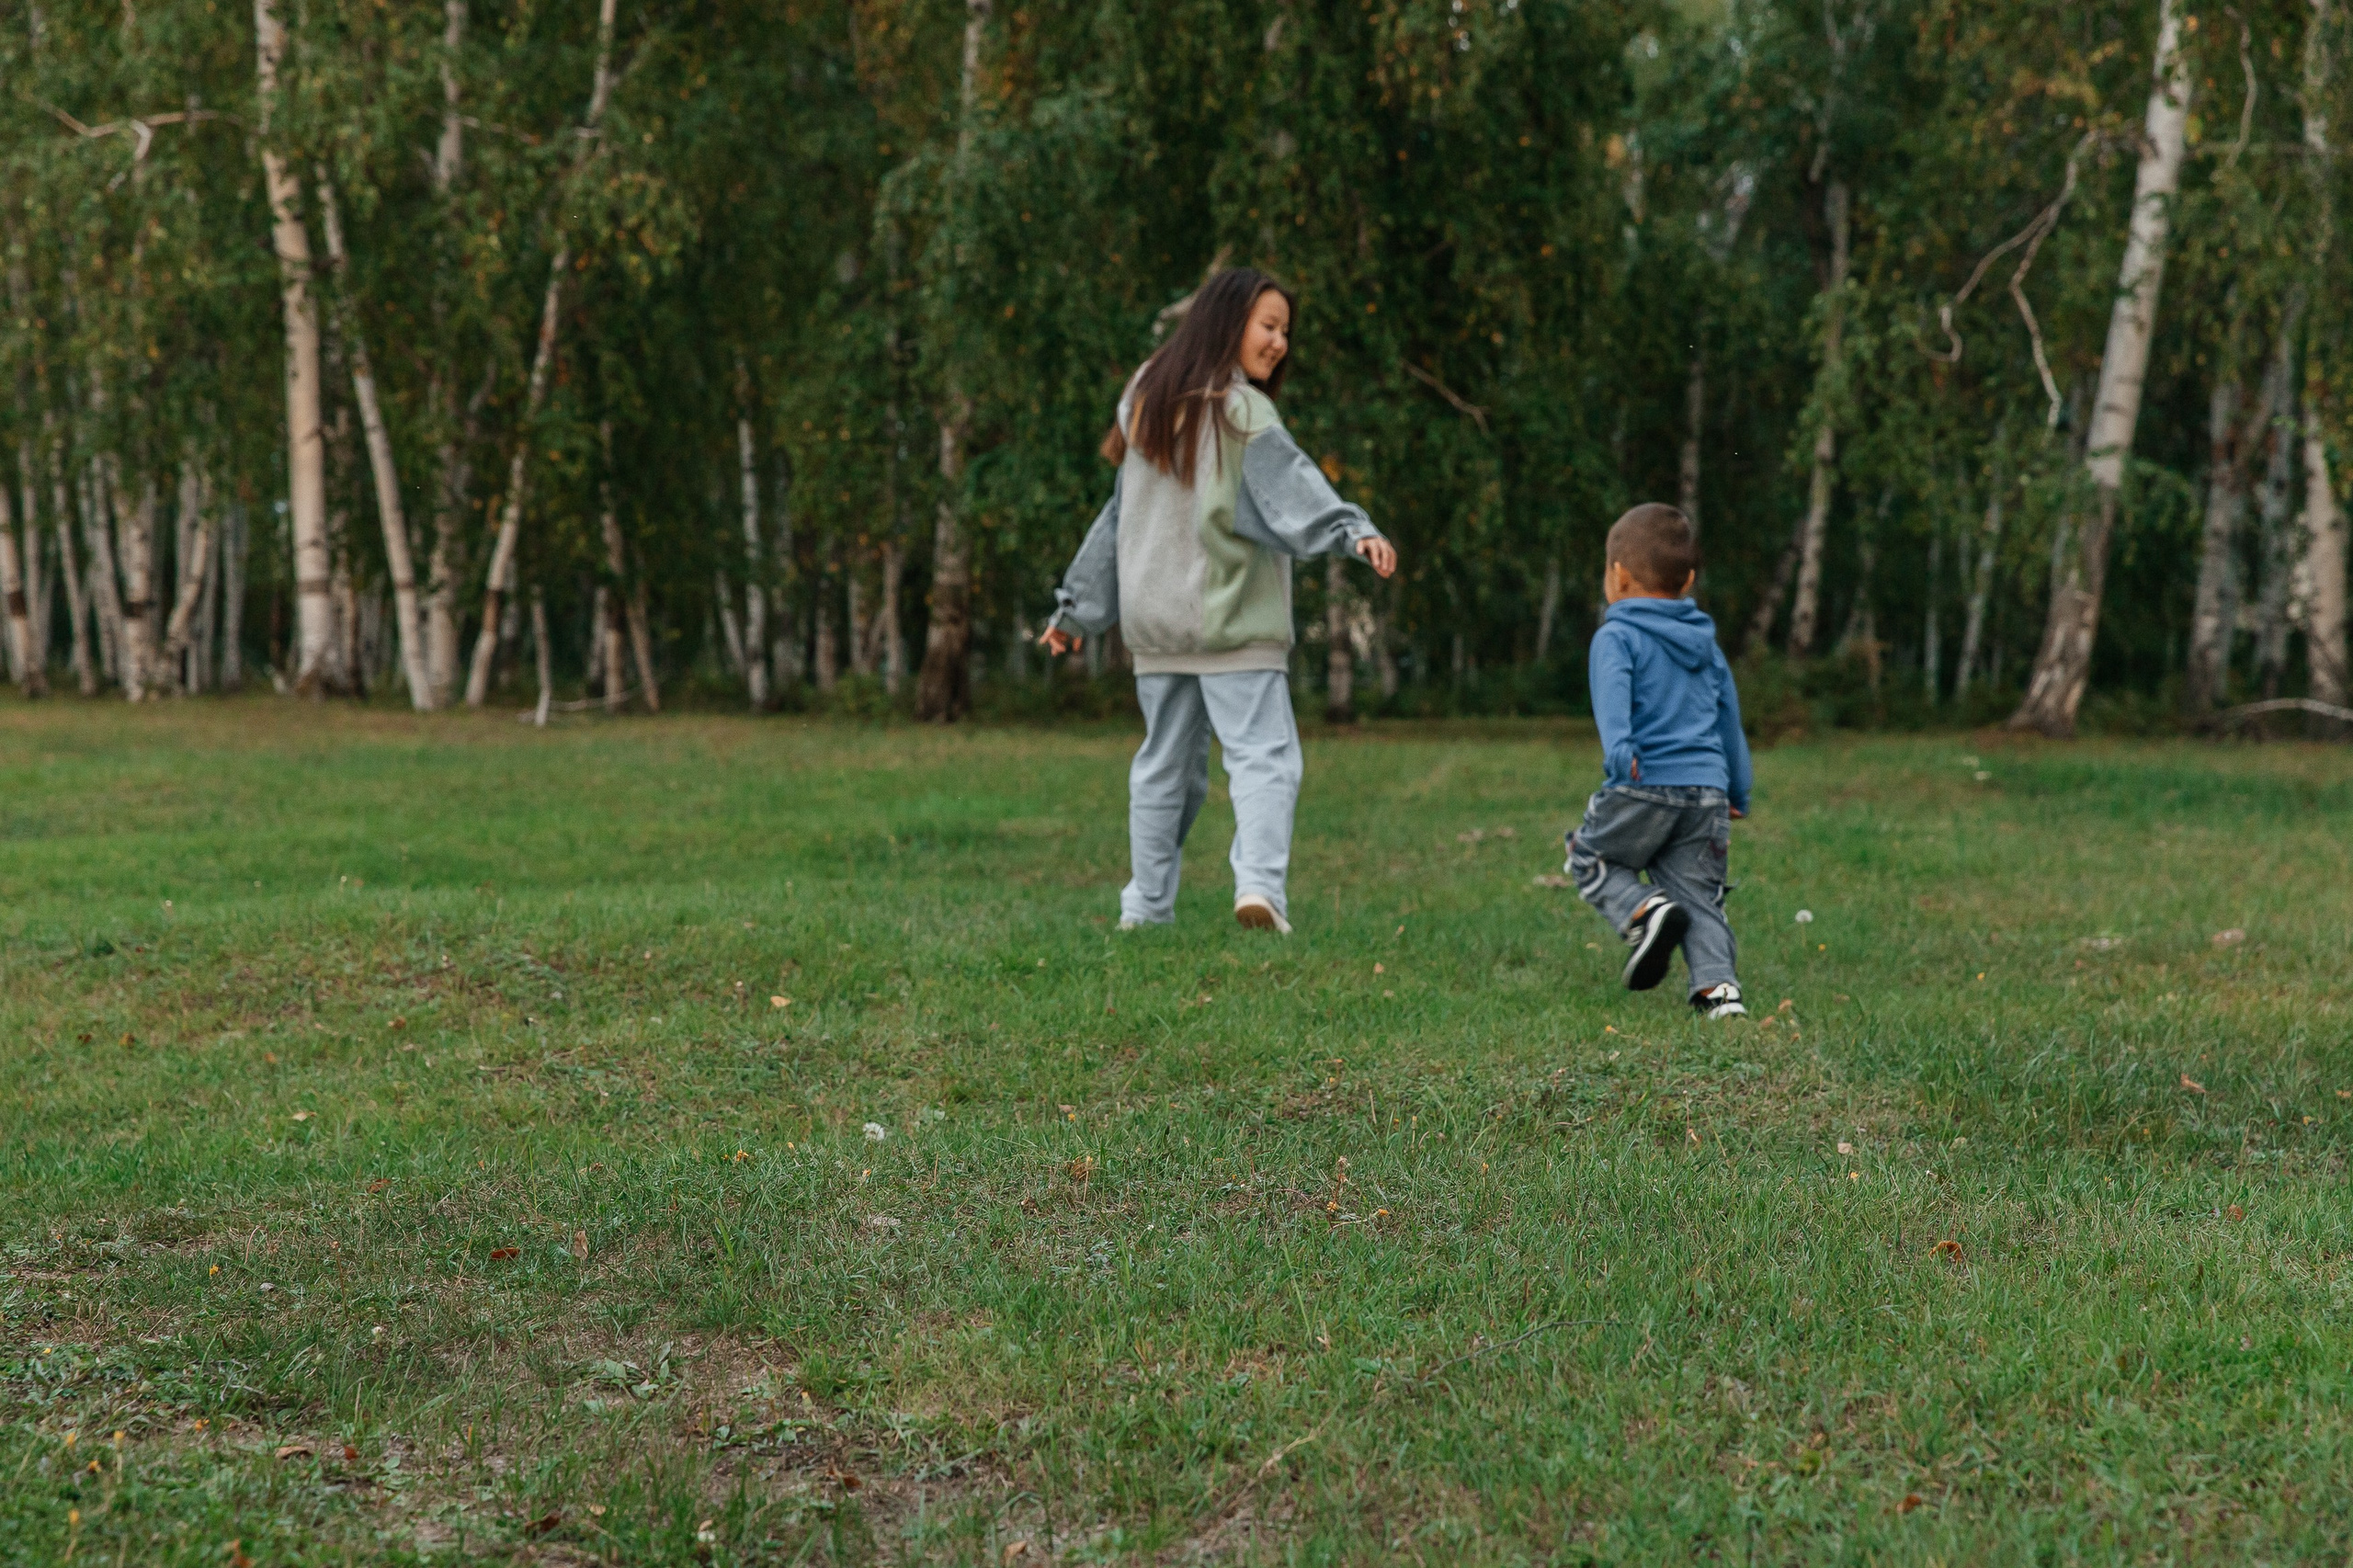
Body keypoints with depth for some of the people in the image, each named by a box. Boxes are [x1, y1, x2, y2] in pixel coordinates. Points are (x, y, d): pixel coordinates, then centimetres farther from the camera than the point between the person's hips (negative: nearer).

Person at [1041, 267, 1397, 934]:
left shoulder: (1145, 399, 13)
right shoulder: (1241, 411, -8)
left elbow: (1119, 513, 19)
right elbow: (1291, 484, -27)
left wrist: (1077, 607, 23)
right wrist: (1355, 531, -41)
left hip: (1155, 622, 7)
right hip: (1233, 625, -7)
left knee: (1165, 762, 15)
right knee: (1264, 755, -8)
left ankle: (1146, 905, 15)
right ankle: (1259, 883, -26)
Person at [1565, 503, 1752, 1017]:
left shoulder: (1617, 637, -1)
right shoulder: (1707, 644, 20)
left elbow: (1613, 691, -22)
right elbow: (1729, 718, 26)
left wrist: (1618, 752, -37)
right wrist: (1737, 793, 34)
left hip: (1643, 789, -5)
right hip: (1707, 789, 5)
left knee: (1590, 859, 16)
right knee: (1698, 894, 9)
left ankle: (1645, 910, -10)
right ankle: (1718, 984, -9)